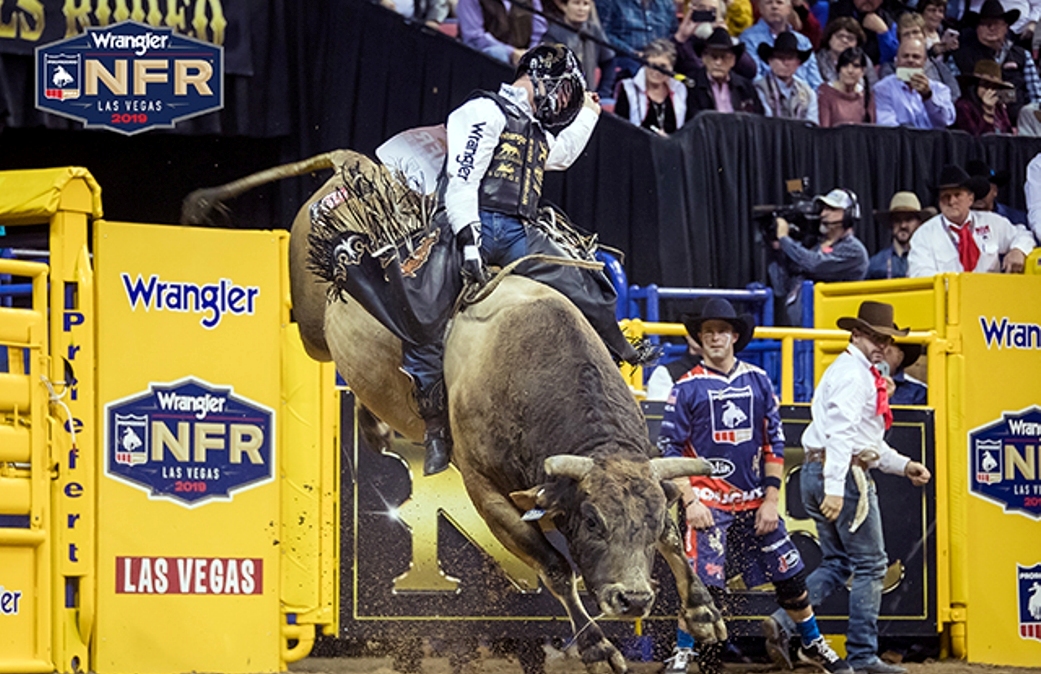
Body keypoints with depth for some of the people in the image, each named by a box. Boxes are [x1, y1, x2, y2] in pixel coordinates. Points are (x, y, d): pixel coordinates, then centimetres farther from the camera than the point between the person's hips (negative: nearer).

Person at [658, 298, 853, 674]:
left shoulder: (758, 381, 7)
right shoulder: (687, 388, -3)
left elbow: (774, 443, 9)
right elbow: (669, 449, -3)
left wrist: (771, 499, 2)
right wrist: (690, 502, -11)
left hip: (756, 500, 4)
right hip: (710, 501, -4)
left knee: (789, 576, 8)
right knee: (703, 583, -13)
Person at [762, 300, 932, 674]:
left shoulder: (860, 373, 24)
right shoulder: (854, 375, -11)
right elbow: (840, 433, -22)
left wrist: (904, 465, 20)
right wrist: (835, 489, -30)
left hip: (815, 472, 10)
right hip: (845, 474, -10)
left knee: (837, 563, 15)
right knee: (870, 565, -2)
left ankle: (783, 622, 0)